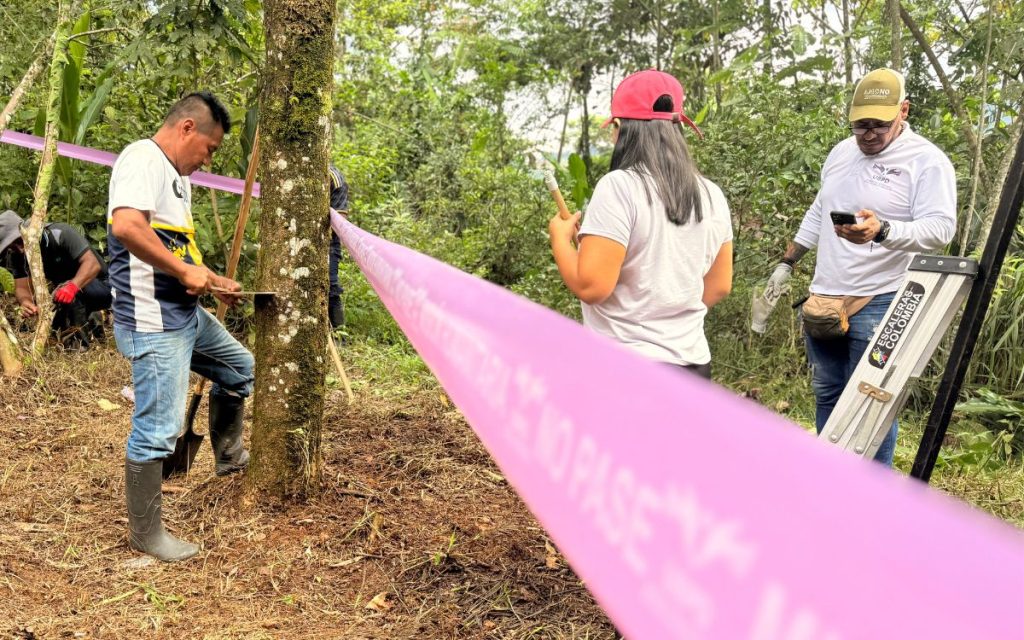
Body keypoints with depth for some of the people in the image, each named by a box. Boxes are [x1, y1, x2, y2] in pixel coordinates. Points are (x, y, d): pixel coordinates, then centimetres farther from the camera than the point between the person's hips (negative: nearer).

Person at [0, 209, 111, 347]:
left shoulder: (59, 233, -26)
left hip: (101, 286, -7)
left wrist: (73, 286, -54)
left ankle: (80, 342, -19)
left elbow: (92, 263, -36)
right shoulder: (15, 256, -8)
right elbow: (22, 287, -14)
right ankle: (89, 324, 26)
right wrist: (25, 302, -38)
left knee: (67, 292, -34)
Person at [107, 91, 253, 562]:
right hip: (152, 323, -10)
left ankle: (228, 455, 41)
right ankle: (145, 534, 11)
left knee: (240, 368, 25)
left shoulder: (176, 176, 16)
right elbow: (125, 225, -31)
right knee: (156, 431, -4)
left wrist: (211, 282, 16)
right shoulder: (143, 158, -14)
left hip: (186, 315, 10)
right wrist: (185, 271, -23)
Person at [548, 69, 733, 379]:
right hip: (693, 364, 7)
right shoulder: (711, 195, 6)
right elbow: (719, 286, 13)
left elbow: (590, 286, -19)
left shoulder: (619, 187, -15)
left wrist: (560, 237, -2)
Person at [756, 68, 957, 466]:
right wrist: (786, 263, 23)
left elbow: (940, 227, -20)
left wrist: (882, 231, -37)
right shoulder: (840, 153, 14)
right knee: (826, 395, 15)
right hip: (822, 298, 7)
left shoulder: (927, 161, -8)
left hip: (879, 304, -7)